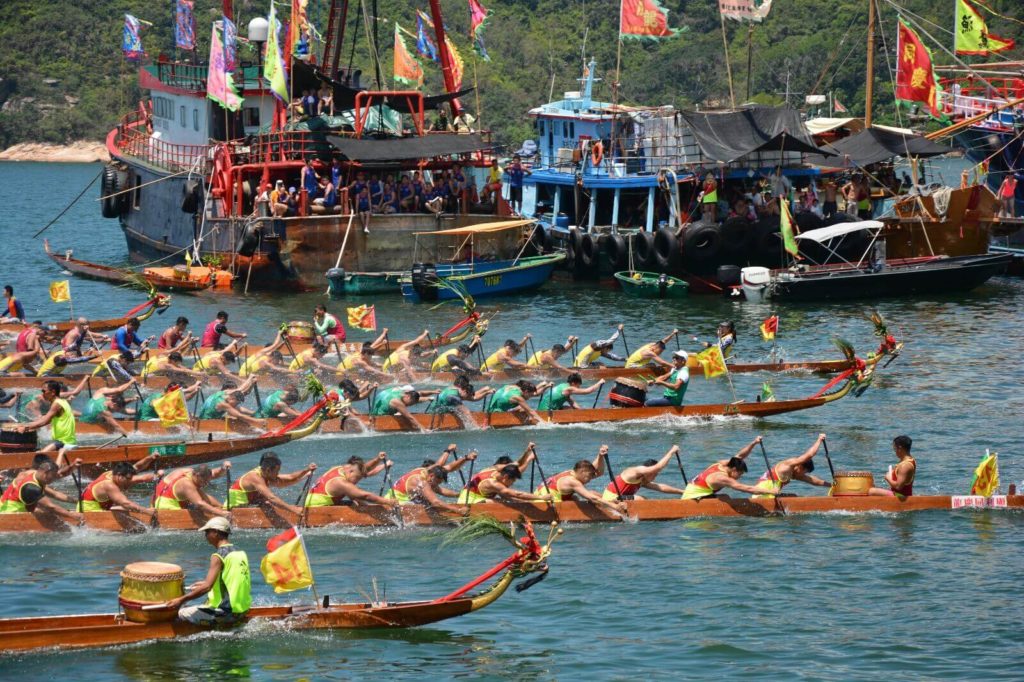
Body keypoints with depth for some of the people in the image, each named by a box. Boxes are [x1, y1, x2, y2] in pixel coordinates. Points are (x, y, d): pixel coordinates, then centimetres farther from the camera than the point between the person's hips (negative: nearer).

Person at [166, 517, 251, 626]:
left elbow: (207, 587, -25)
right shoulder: (241, 553, 10)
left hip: (225, 613, -8)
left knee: (182, 613, 0)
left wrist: (181, 600, -20)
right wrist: (204, 583, 33)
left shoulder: (218, 556, -15)